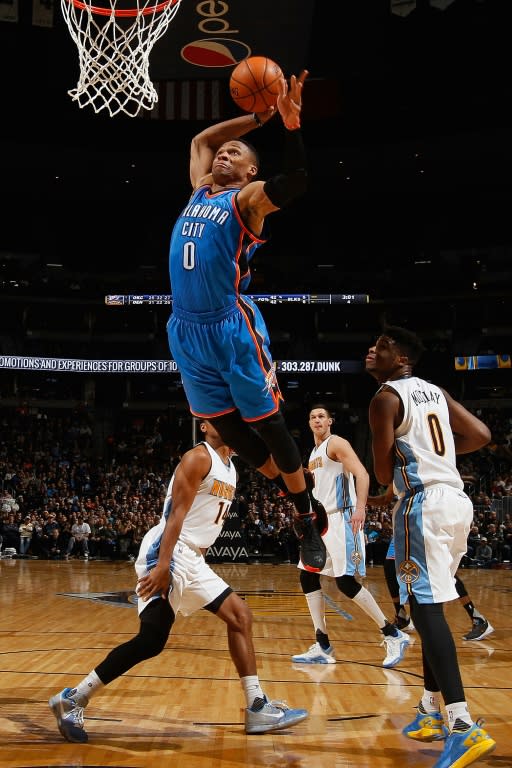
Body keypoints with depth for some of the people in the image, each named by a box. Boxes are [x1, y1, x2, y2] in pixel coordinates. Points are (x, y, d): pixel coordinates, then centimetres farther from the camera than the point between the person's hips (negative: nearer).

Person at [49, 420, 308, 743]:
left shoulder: (231, 468, 19)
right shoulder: (199, 457, -9)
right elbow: (177, 513, -18)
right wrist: (163, 565, -25)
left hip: (191, 558, 10)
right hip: (167, 553, -10)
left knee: (239, 614, 9)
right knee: (152, 639, -18)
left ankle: (258, 708, 11)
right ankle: (72, 699, -9)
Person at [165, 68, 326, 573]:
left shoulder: (249, 198, -5)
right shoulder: (200, 191, 15)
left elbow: (293, 182, -24)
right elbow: (200, 138, 29)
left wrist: (290, 123, -34)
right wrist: (258, 117, 23)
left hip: (232, 328, -7)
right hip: (186, 330, 7)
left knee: (268, 424, 1)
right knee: (225, 425, 13)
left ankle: (307, 519, 14)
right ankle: (284, 492, 31)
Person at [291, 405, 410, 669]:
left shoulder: (336, 443, -7)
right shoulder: (314, 454, 20)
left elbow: (362, 474, -19)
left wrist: (360, 508, -31)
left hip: (341, 520, -9)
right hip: (321, 521, 9)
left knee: (345, 581, -14)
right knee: (308, 578, 5)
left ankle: (393, 635, -4)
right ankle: (322, 647, 9)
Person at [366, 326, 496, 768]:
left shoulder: (386, 398, -6)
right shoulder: (436, 392, 18)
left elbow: (383, 474, -6)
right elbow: (481, 435, 14)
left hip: (424, 503, -9)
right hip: (457, 500, 9)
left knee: (426, 606, -12)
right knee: (431, 605, 18)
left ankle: (464, 726, -22)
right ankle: (433, 711, 25)